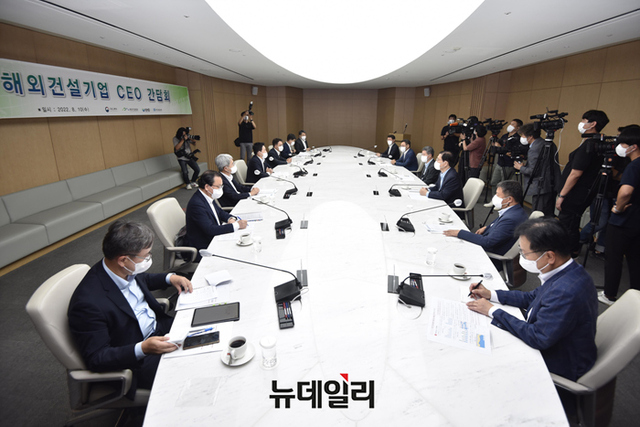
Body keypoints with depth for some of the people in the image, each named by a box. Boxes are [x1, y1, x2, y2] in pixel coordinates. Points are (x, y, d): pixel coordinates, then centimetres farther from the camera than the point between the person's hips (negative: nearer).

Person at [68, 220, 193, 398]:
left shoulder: (128, 271, -7)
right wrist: (142, 349, -37)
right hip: (136, 362, -8)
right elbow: (96, 360, -23)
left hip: (158, 328, 8)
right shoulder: (88, 303, -29)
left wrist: (170, 278, 2)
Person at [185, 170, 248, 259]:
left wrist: (231, 218, -5)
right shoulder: (196, 204, -24)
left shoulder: (209, 197, 3)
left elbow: (220, 212, 18)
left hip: (213, 238, 9)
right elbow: (210, 230, -30)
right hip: (202, 249, -9)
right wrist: (236, 225, -26)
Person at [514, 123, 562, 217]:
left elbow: (533, 171, -20)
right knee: (549, 216, 17)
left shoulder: (535, 148, -17)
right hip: (552, 187, 10)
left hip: (541, 188, -10)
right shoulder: (550, 144, 13)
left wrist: (521, 168, -3)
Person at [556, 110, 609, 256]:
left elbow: (575, 174, -22)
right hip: (584, 194, 10)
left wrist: (562, 195, -17)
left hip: (576, 194, -10)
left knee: (566, 225, -1)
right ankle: (573, 250, 32)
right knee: (572, 225, 20)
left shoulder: (588, 145, -20)